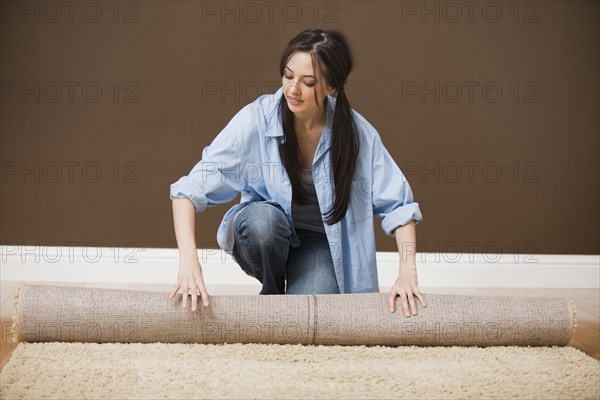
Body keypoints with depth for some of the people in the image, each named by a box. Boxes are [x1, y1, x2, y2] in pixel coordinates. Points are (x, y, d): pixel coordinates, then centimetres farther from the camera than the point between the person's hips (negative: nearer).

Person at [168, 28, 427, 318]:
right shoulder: (256, 119, -22)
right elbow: (191, 188, -26)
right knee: (265, 217, -35)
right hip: (263, 232, 0)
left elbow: (397, 204, -10)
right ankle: (272, 293, -3)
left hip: (322, 240, 0)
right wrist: (189, 258, -41)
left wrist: (407, 272, -23)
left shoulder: (356, 131, -16)